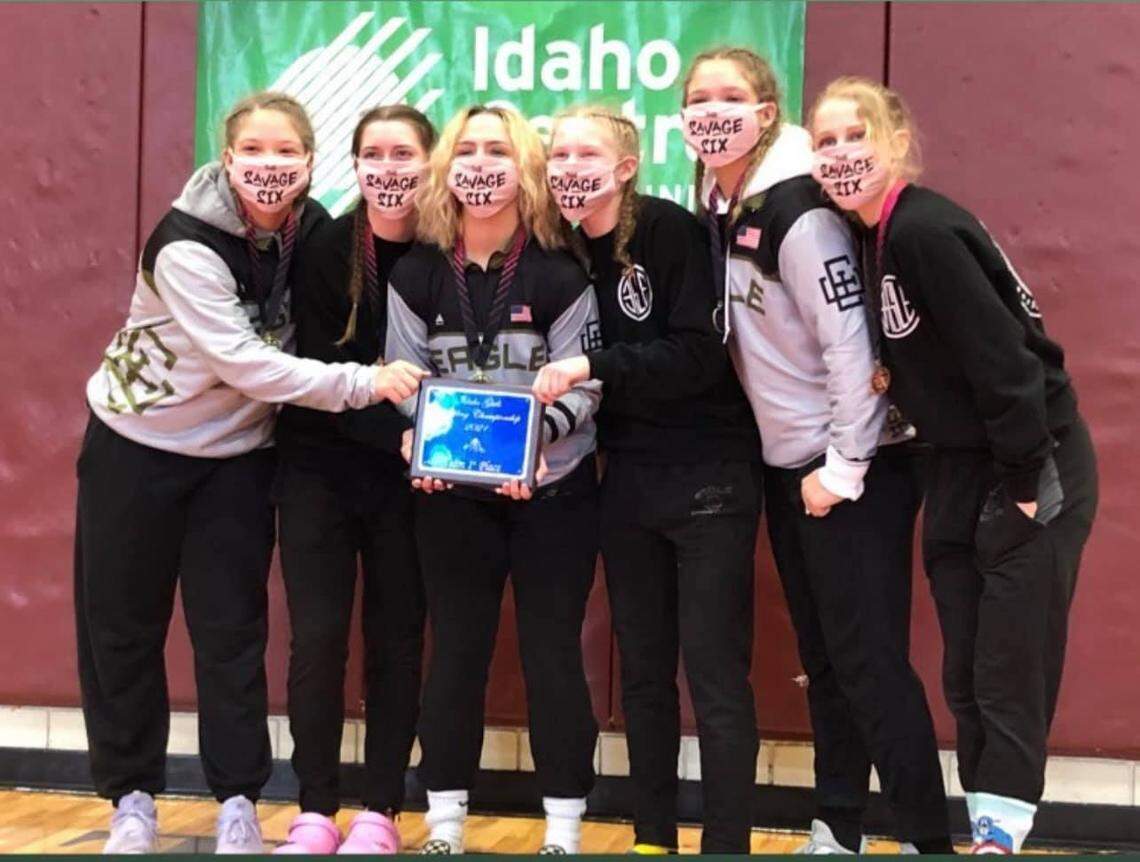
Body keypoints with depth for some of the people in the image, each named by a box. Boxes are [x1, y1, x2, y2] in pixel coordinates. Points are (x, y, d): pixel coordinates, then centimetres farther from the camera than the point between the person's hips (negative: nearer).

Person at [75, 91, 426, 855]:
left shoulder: (316, 231, -8)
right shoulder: (187, 245, -26)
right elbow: (241, 361, -31)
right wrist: (360, 384, -37)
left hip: (236, 456, 3)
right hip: (136, 447, -3)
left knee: (231, 630, 4)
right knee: (121, 626, 5)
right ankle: (131, 798, 18)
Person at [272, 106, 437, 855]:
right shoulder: (329, 248, -8)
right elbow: (321, 371, -13)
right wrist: (396, 434, -25)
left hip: (409, 476, 0)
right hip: (321, 466, 0)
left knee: (396, 639, 5)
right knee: (318, 637, -1)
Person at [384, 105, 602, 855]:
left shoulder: (560, 274, -8)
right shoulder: (417, 274, 0)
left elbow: (582, 387, -8)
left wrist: (533, 439, -25)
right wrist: (418, 441, -17)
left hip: (554, 490, -2)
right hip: (452, 492, 2)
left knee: (553, 654, 4)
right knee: (456, 653, 8)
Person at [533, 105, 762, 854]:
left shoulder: (672, 231, -13)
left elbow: (700, 354, -19)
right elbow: (572, 372, 10)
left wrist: (594, 366, -26)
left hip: (708, 478, -6)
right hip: (627, 481, 6)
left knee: (715, 678, -4)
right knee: (642, 672, 12)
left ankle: (727, 843, 4)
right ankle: (652, 837, 23)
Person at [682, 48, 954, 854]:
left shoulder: (798, 209, -19)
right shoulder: (720, 207, 7)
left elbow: (850, 342, -21)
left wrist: (845, 469, -19)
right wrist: (804, 467, 11)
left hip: (857, 465, -8)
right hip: (786, 462, 8)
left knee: (869, 659, -7)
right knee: (822, 657, 14)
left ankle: (927, 839, 2)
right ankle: (838, 831, 23)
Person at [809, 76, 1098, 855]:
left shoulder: (924, 231, -22)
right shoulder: (876, 237, 6)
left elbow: (1001, 357, -25)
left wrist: (1023, 483, -22)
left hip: (1033, 466, -9)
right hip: (964, 468, 9)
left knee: (1010, 666, -3)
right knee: (965, 671, 11)